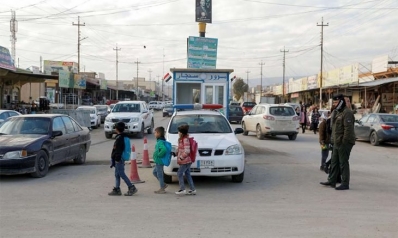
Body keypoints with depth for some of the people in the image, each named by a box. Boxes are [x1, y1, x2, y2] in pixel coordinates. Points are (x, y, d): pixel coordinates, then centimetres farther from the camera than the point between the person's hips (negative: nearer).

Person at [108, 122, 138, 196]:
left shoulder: (119, 138, -19)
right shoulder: (124, 137, 11)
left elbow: (117, 151, -21)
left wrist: (113, 161, -18)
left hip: (118, 159, -10)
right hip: (120, 159, 10)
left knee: (121, 174, -5)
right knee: (117, 174, 13)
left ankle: (132, 188, -2)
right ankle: (117, 189, 17)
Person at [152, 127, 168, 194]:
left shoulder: (160, 142, -22)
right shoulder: (160, 141, 9)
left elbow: (164, 149, -40)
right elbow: (163, 149, 21)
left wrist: (159, 154, -26)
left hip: (159, 162, -10)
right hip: (158, 161, 10)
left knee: (159, 174, 1)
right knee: (154, 172, 22)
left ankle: (162, 189, 12)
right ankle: (163, 184, 27)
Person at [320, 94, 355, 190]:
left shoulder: (347, 113, -16)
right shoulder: (338, 112, 18)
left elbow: (348, 128, -23)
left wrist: (344, 141, -23)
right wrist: (334, 139, 18)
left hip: (344, 143, -10)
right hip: (337, 142, 10)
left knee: (343, 163, -4)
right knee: (334, 162, 14)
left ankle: (345, 184, 3)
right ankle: (332, 181, 22)